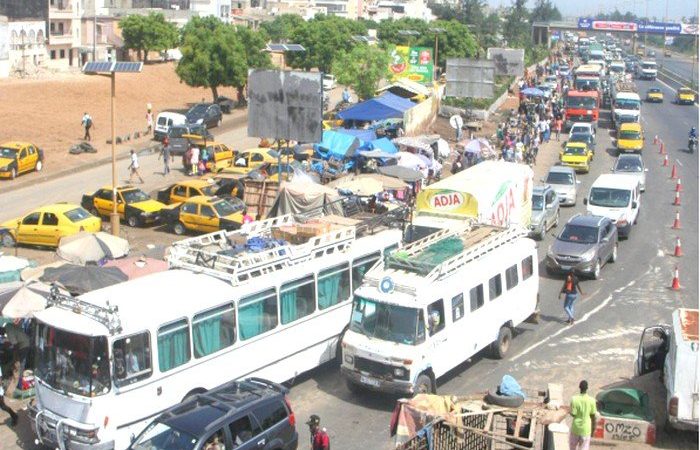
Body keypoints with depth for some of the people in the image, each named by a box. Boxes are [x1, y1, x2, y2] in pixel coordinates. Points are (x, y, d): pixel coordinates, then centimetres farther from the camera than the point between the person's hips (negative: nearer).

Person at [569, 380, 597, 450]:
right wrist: (593, 427, 9)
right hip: (586, 429, 0)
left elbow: (573, 414, -14)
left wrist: (569, 411, 9)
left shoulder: (574, 399, -16)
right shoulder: (592, 400, -12)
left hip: (575, 428, 0)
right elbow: (593, 416, -5)